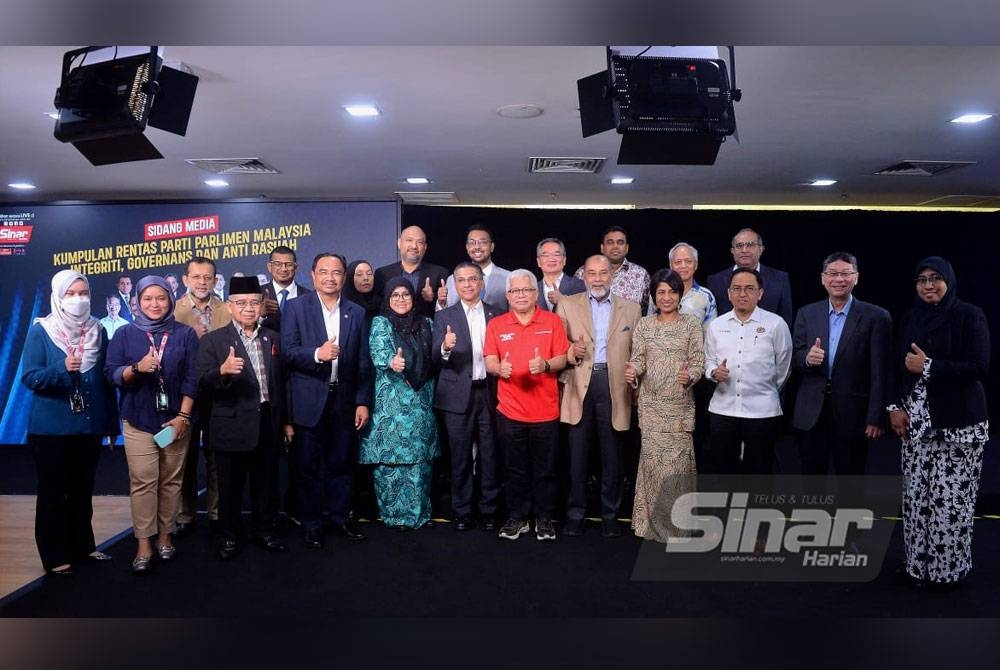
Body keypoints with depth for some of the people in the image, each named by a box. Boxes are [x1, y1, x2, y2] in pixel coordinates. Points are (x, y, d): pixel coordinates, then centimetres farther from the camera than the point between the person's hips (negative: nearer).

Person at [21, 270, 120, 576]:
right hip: (51, 429, -3)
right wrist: (62, 369, -29)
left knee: (82, 491, 14)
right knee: (52, 493, 6)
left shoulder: (98, 331, 5)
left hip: (89, 426, 4)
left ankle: (83, 546, 28)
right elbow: (29, 378, -11)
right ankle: (54, 556, 17)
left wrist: (112, 423, 8)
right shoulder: (41, 331, -6)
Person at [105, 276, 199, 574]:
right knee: (143, 482, -3)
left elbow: (192, 377, -1)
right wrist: (136, 368, -20)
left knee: (171, 480, 5)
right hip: (138, 420, 0)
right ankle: (144, 544, 4)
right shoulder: (125, 334, 5)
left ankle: (165, 535, 18)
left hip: (176, 419, 0)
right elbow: (111, 373, 0)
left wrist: (183, 416, -8)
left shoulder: (185, 334, 3)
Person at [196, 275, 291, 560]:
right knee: (230, 486, 10)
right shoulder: (212, 341, -5)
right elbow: (203, 384, -14)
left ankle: (264, 531, 32)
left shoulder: (273, 338, 8)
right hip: (233, 427, -3)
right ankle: (230, 536, 27)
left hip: (268, 425, 4)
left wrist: (286, 421, 13)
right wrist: (223, 371, -34)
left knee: (266, 483, 15)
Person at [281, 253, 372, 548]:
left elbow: (363, 363, 6)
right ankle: (311, 522, 21)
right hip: (309, 401, -2)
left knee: (341, 463, 12)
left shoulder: (356, 313, 7)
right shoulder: (295, 307, -1)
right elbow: (287, 352, -9)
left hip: (344, 401, 3)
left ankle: (339, 516, 28)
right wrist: (317, 354, -26)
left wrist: (363, 402, 2)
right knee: (309, 465, 7)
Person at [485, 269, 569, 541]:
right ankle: (517, 517, 22)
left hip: (545, 410, 0)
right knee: (515, 468, 9)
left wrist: (546, 364, -21)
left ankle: (544, 518, 22)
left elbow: (562, 358, 0)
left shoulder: (552, 321, 2)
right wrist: (499, 368, -21)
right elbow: (489, 363, 2)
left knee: (545, 468, 8)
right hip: (510, 410, 1)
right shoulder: (496, 325, 5)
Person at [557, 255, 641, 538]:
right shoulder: (567, 305, 8)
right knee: (577, 455, 6)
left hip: (615, 387, 1)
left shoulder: (631, 309, 10)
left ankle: (610, 516, 21)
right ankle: (575, 514, 19)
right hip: (579, 387, 0)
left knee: (613, 457, 8)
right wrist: (571, 351, -16)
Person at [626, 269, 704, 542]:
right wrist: (633, 372, -18)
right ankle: (654, 519, 17)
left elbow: (698, 360, -2)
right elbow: (638, 359, 4)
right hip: (651, 404, 1)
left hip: (679, 403, -1)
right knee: (652, 458, 3)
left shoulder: (692, 323, 2)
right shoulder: (644, 325, 7)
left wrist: (690, 376, -22)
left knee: (677, 458, -2)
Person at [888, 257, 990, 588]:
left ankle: (949, 566, 10)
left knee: (951, 497, -5)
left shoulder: (970, 316, -3)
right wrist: (895, 407, 1)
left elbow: (980, 367, -10)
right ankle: (919, 564, 15)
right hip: (917, 420, 4)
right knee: (916, 495, 3)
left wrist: (929, 366, -13)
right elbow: (898, 366, 12)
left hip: (959, 421, -4)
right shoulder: (910, 318, 12)